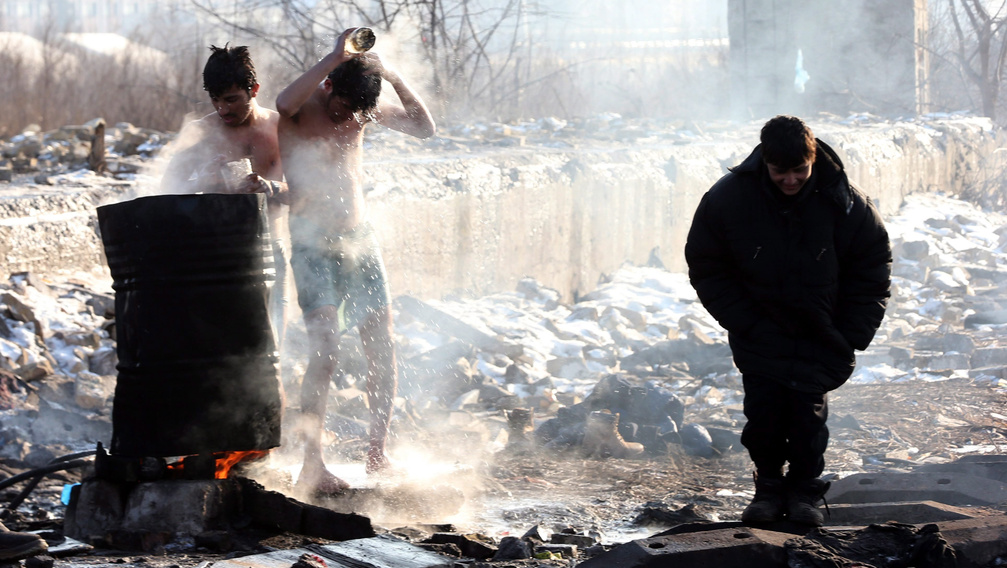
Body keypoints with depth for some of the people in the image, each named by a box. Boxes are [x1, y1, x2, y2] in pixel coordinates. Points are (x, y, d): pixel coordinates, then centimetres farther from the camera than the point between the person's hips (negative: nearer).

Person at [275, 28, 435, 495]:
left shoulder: (365, 108, 4)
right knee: (325, 348, -18)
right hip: (313, 245, -5)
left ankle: (378, 452, 12)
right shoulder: (301, 108, -12)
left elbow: (424, 128, 3)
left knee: (382, 348, 0)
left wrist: (395, 79, -10)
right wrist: (336, 56, -33)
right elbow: (284, 103, -37)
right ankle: (311, 465, -16)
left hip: (361, 241, 5)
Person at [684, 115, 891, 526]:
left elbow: (872, 272, 0)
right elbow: (707, 269, -1)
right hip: (760, 336, 1)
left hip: (821, 338, 0)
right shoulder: (728, 199, -13)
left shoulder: (844, 203, -13)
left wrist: (850, 335, -7)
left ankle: (805, 491, 15)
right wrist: (745, 323, -9)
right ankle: (769, 486, 17)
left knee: (809, 411, -5)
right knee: (763, 411, -5)